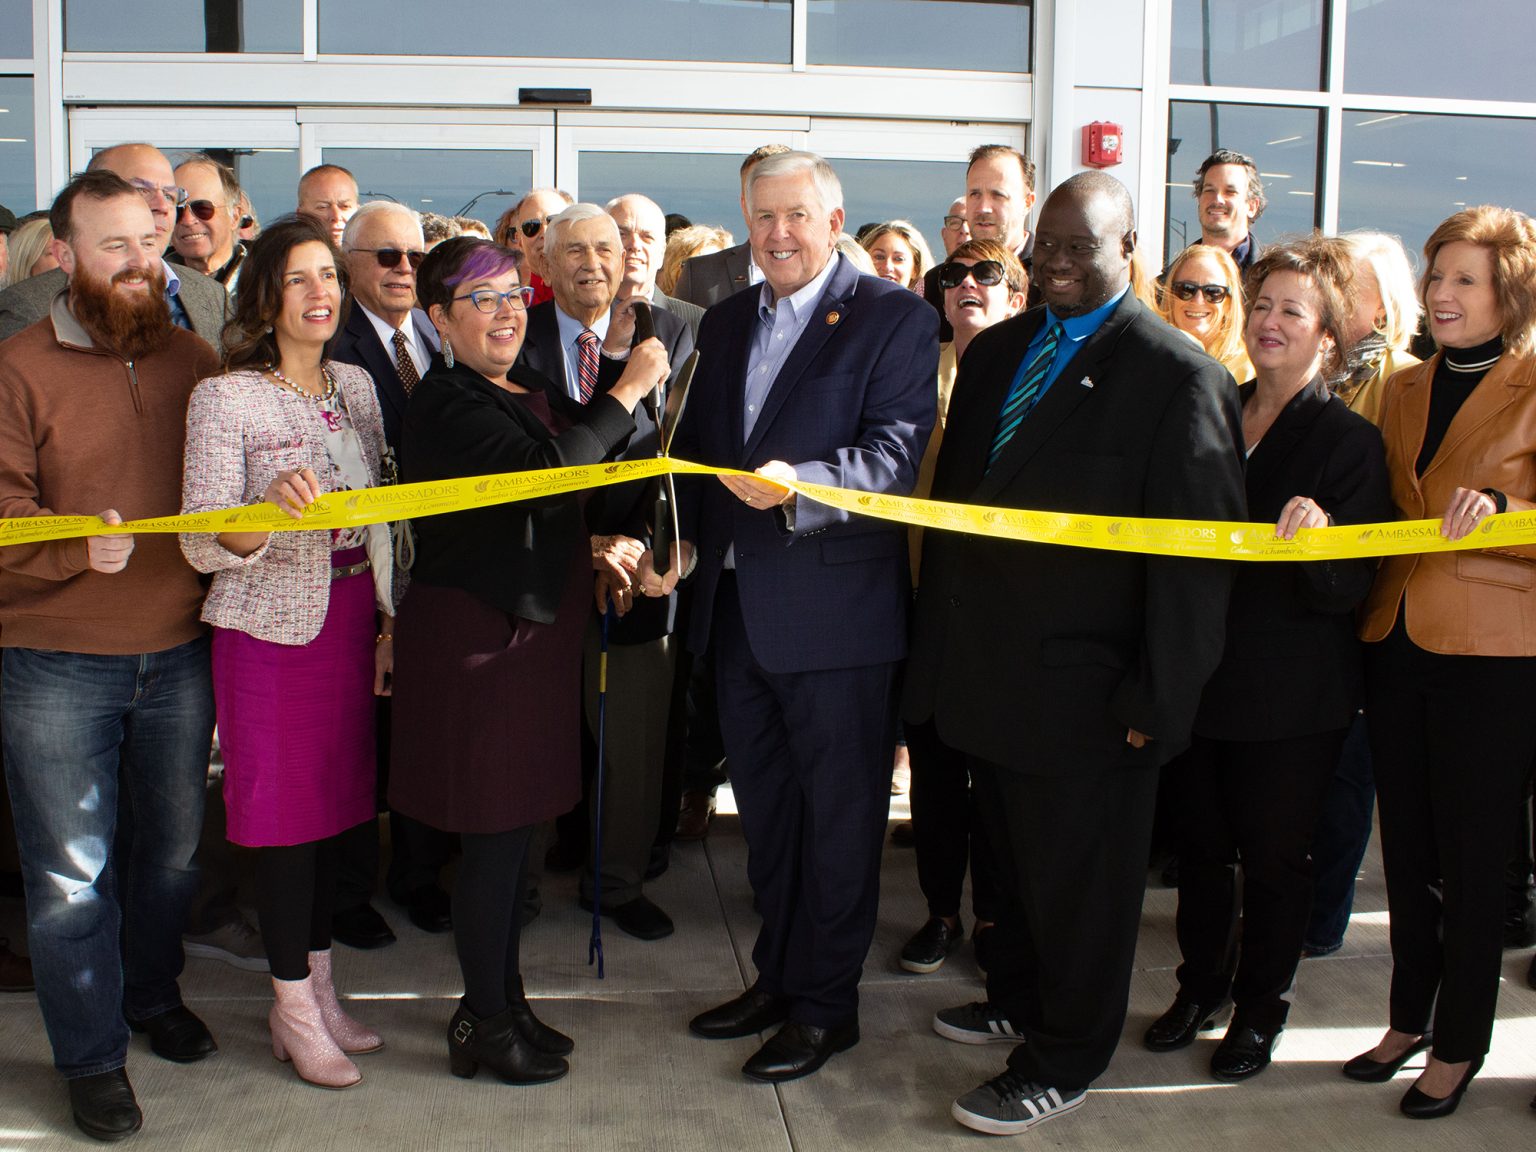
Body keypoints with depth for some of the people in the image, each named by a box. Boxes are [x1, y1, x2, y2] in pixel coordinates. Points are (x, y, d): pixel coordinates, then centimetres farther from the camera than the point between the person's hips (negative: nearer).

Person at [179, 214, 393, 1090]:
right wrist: (273, 509, -33)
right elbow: (204, 545, -14)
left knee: (335, 801, 12)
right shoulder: (225, 399, -9)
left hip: (351, 617, 5)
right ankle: (294, 1009, 18)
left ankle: (321, 991, 27)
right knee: (286, 815, 2)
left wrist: (389, 620, 9)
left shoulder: (356, 385, 8)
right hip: (272, 626, -5)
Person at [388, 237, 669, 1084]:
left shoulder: (531, 393, 13)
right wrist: (627, 391, -23)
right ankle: (485, 1025, 16)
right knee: (496, 834, 0)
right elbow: (544, 474, -29)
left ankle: (501, 1001, 30)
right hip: (478, 634, -9)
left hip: (532, 629, 9)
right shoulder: (447, 405, -15)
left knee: (515, 826, 16)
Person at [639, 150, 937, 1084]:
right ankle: (780, 975, 34)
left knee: (838, 814, 5)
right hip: (736, 605, 7)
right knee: (764, 807, 18)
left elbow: (896, 451, -17)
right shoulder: (726, 322, 15)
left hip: (835, 608, -7)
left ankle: (827, 1003, 19)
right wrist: (680, 538, 3)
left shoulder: (895, 317, -6)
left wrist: (800, 486, -32)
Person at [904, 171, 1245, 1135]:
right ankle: (1019, 999, 43)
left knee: (1078, 882, 8)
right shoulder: (996, 352, 10)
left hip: (1086, 695, -6)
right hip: (988, 679, 6)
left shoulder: (1179, 375, -11)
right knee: (1014, 858, 21)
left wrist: (1154, 701, -14)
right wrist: (938, 648, 10)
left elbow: (1197, 553, -13)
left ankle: (1063, 1062, 26)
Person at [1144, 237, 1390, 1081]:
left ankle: (1260, 1007, 28)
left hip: (1289, 695, -4)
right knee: (1199, 842, 15)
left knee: (1273, 854, 9)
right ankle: (1201, 986, 34)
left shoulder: (1350, 441, -7)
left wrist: (1320, 533, -33)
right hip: (1195, 676, 4)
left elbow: (1349, 590, -13)